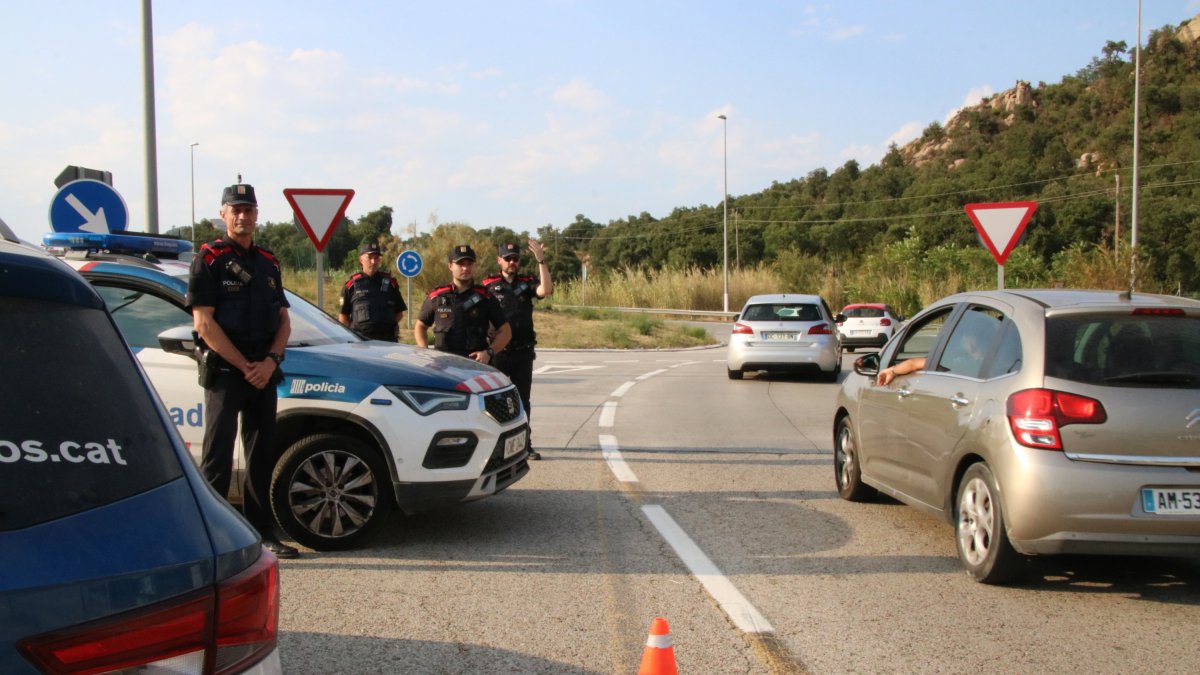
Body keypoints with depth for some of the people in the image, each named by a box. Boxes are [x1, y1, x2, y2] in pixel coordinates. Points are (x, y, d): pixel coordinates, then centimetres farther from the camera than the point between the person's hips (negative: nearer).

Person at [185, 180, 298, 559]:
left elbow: (283, 320, 13)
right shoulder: (209, 259, -3)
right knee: (218, 457, -6)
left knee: (262, 457, 10)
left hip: (264, 372, 6)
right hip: (224, 371, -6)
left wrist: (270, 361, -6)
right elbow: (204, 323, -11)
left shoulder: (268, 263, 15)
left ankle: (262, 532, 18)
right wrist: (244, 366, -14)